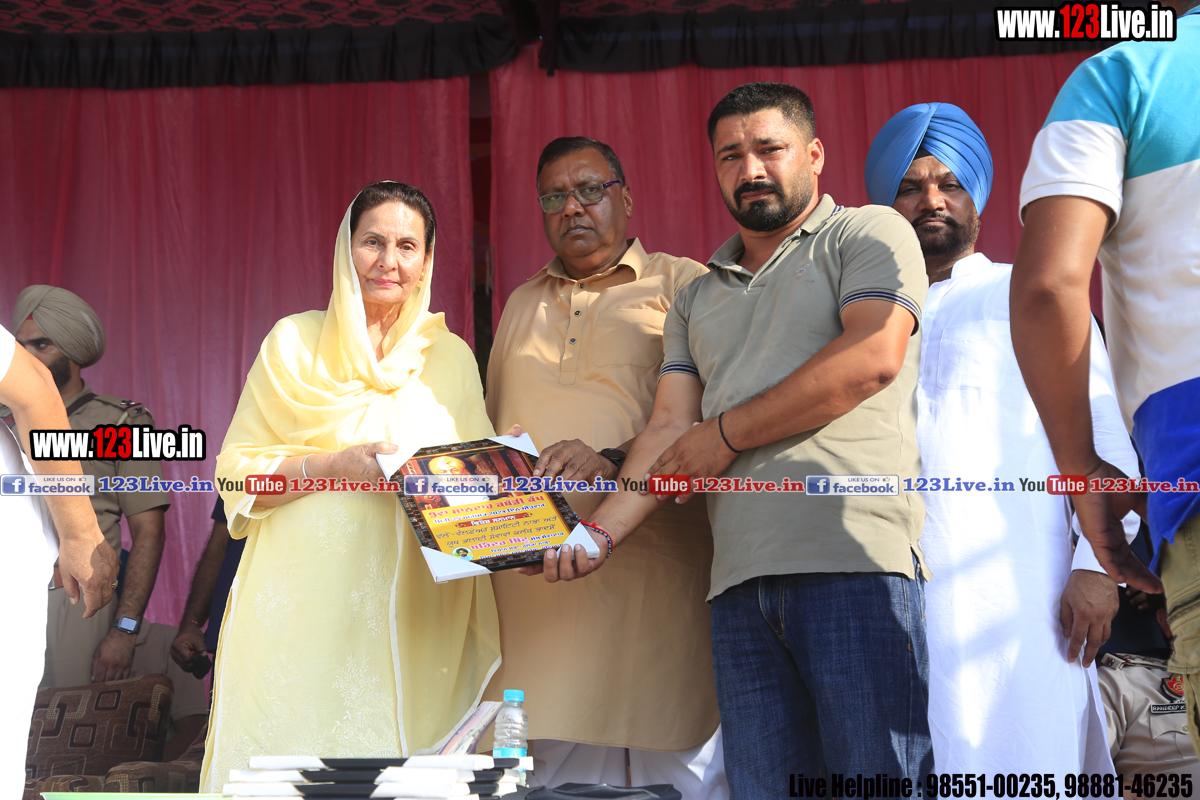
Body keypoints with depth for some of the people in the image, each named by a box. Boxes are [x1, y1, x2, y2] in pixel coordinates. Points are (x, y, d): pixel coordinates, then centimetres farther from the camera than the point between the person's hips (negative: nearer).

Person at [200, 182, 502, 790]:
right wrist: (333, 464, -12)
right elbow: (238, 471, 3)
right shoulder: (295, 342, 6)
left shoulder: (452, 357, 13)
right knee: (297, 757, -5)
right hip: (305, 602, -2)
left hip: (417, 611, 2)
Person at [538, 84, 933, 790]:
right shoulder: (696, 300, 25)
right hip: (741, 579, 5)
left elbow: (873, 357, -8)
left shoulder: (870, 234, 9)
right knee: (762, 787, 4)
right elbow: (671, 428, 16)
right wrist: (602, 530, -2)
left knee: (882, 780, -7)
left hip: (858, 557, -5)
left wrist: (726, 433, -1)